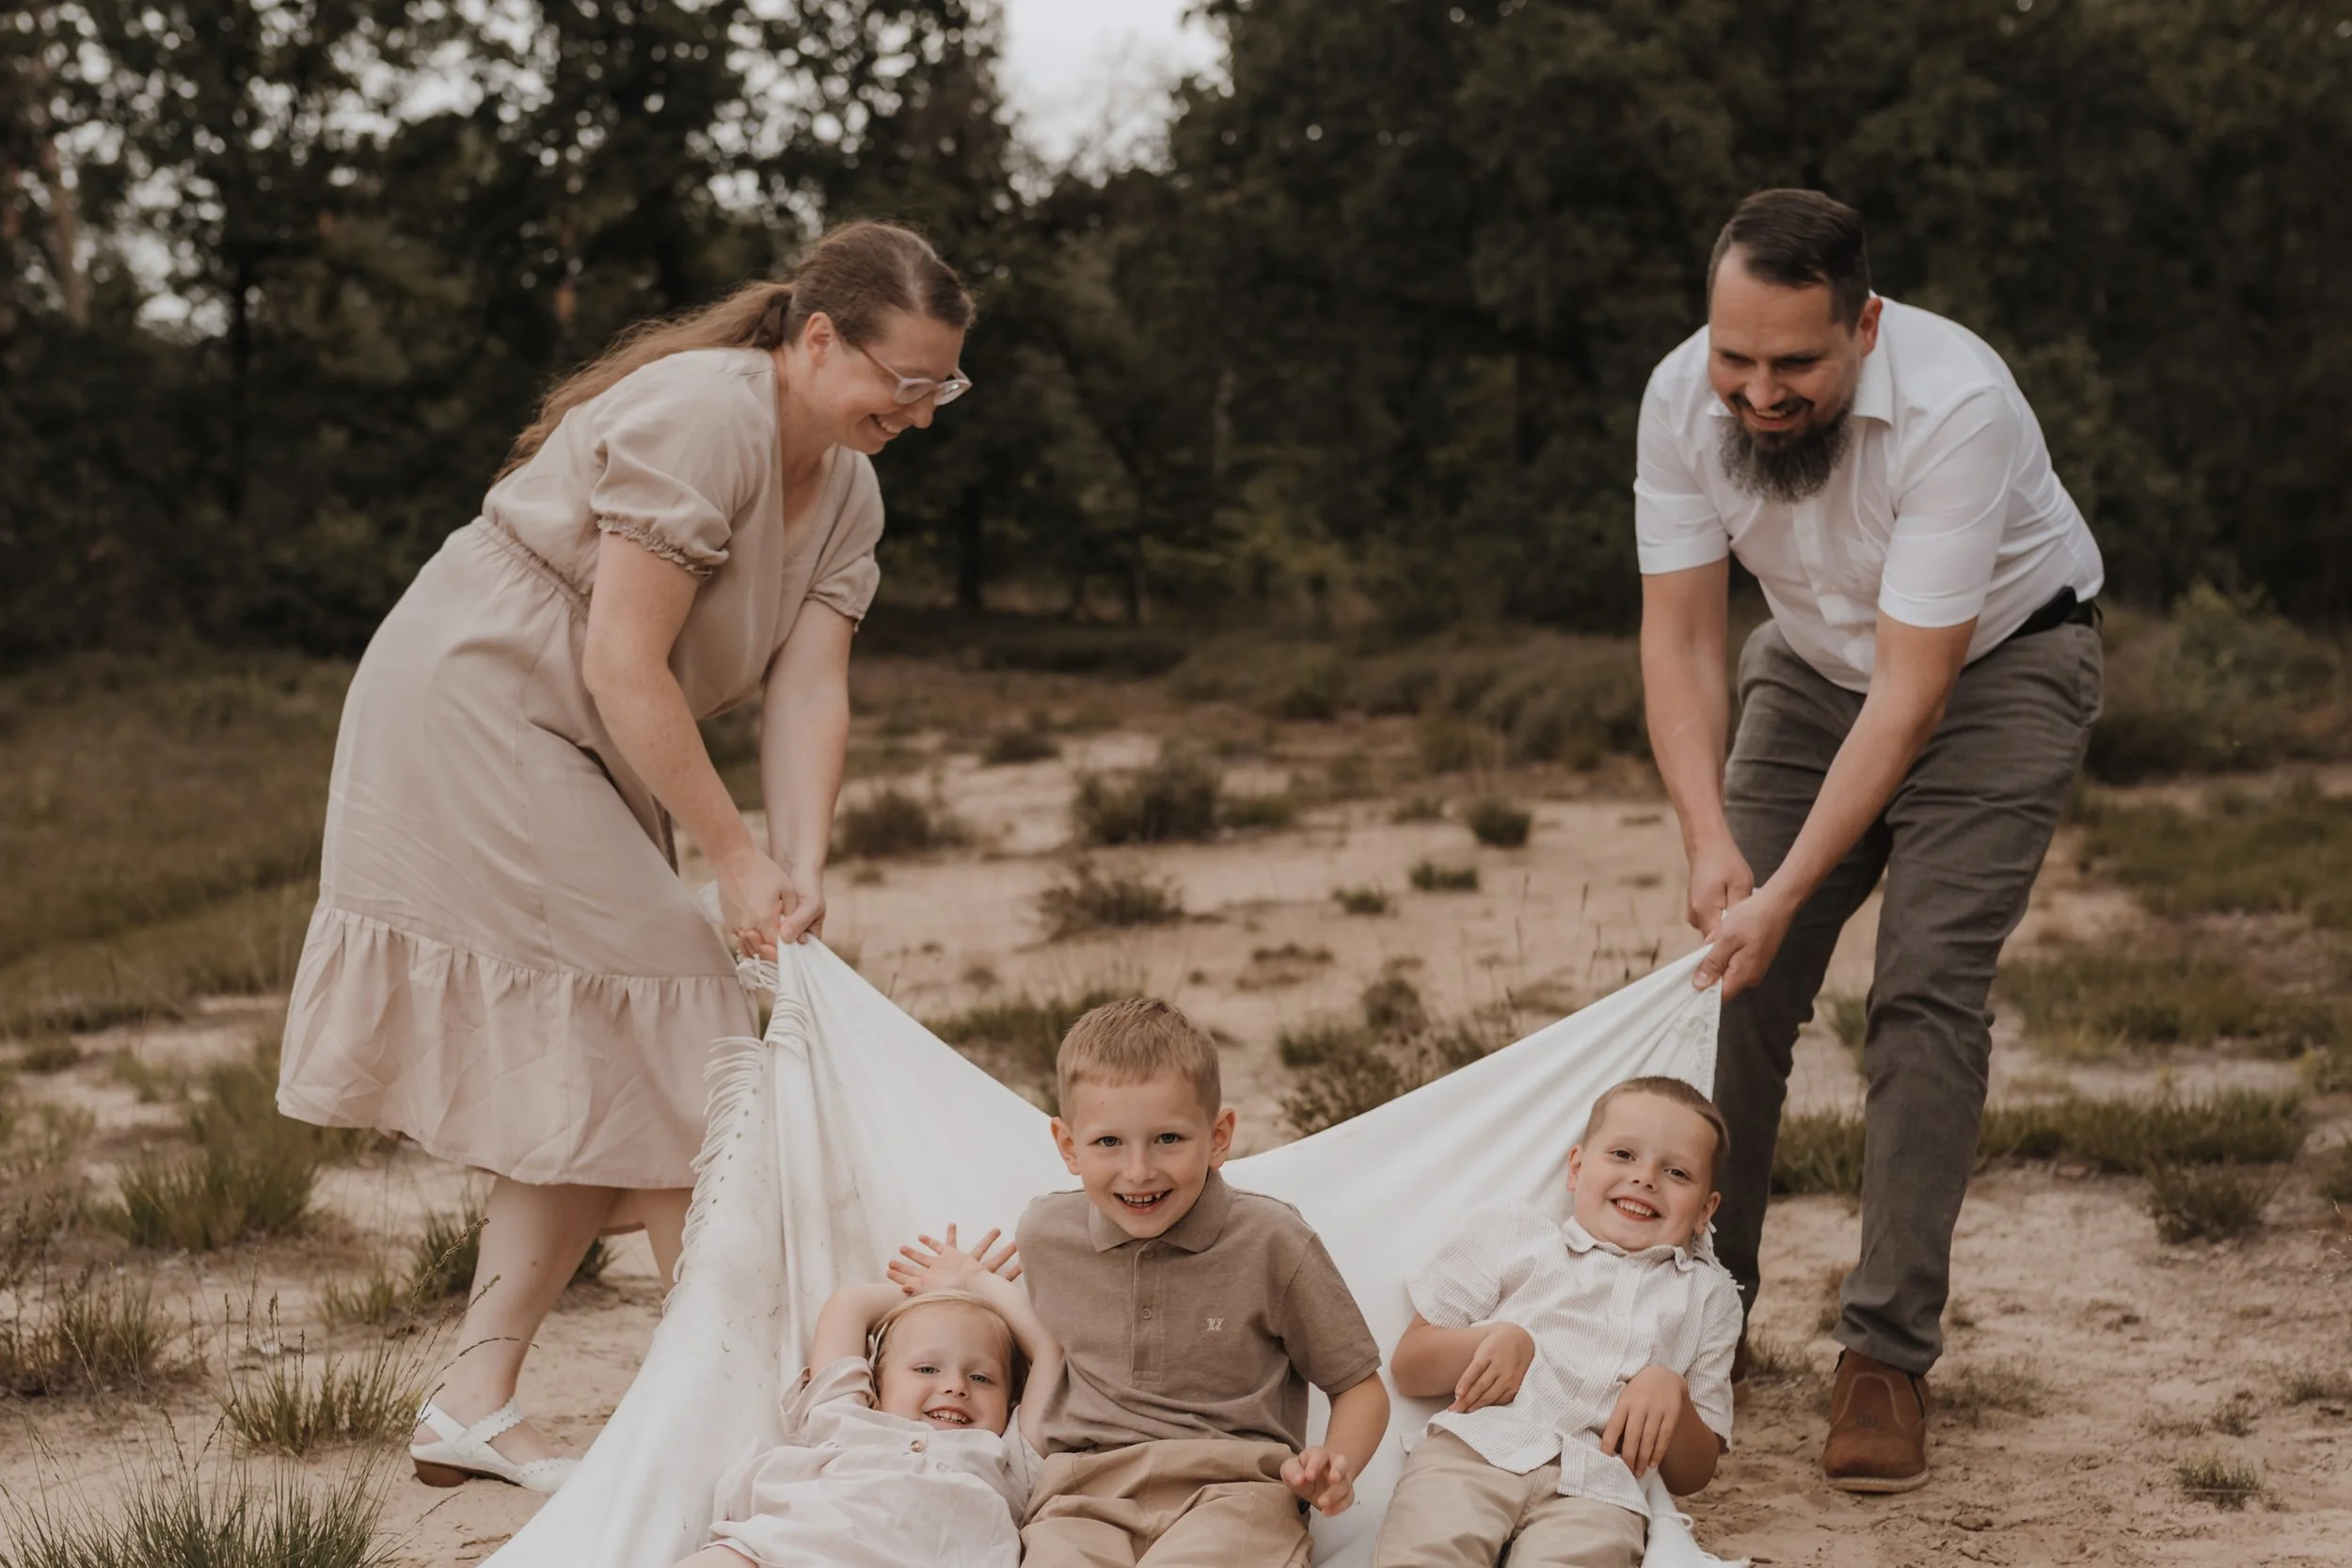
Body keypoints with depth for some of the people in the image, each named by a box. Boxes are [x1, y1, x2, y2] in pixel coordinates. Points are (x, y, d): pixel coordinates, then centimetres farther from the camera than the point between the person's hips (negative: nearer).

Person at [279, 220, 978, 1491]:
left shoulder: (848, 493, 5)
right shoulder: (703, 418, -24)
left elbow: (809, 688, -5)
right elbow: (623, 668, -27)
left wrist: (800, 867, -19)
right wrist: (735, 855, -23)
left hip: (576, 764, 10)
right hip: (471, 714, -10)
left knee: (594, 1072, 7)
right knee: (661, 1050, -9)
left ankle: (475, 1403, 10)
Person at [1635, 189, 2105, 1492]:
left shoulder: (1956, 406, -36)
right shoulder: (1682, 397, -22)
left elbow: (1912, 695, -34)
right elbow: (1678, 636, -16)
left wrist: (1787, 893, -36)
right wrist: (1709, 839, -30)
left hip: (1997, 663, -4)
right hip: (1814, 664, 4)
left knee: (1927, 986, -15)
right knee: (1738, 978, -5)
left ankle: (1888, 1354, -10)